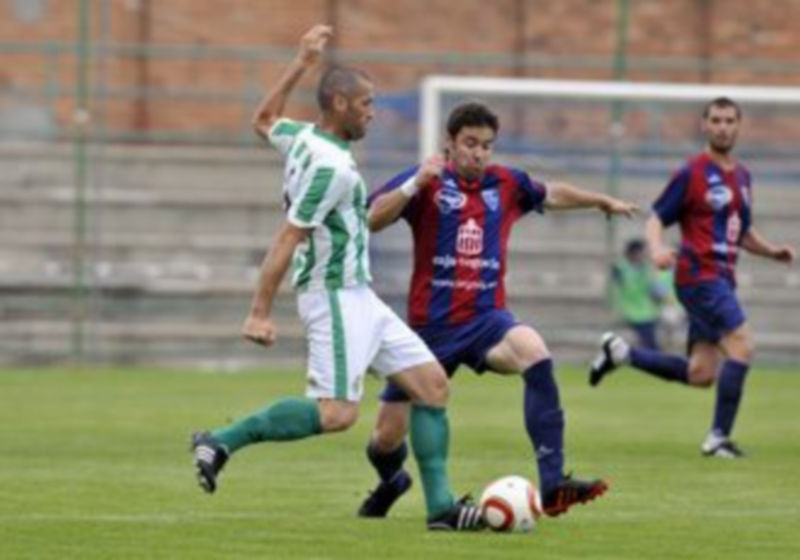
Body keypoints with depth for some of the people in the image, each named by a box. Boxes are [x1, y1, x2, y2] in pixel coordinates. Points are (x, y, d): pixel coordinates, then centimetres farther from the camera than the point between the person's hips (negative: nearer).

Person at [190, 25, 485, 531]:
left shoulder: (303, 138, 8)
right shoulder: (331, 166, -19)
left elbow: (264, 119, 31)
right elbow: (288, 239, -21)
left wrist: (302, 63, 30)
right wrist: (261, 312, -22)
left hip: (359, 298, 10)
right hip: (335, 296, -10)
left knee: (432, 384, 4)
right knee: (337, 413, -16)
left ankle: (441, 505, 1)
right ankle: (223, 441, -6)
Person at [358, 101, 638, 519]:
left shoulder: (506, 184, 7)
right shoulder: (428, 181, -5)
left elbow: (553, 195, 28)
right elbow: (373, 220, -18)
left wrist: (603, 201, 36)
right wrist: (414, 185, -31)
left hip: (485, 319, 2)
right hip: (431, 324, -2)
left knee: (534, 352, -33)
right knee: (388, 436, 3)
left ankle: (553, 485, -33)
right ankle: (392, 482, 44)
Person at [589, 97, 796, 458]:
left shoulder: (742, 177, 15)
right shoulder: (692, 173, -6)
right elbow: (656, 220, -6)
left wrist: (772, 251, 8)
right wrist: (657, 249, -26)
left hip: (721, 278, 8)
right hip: (699, 275, -8)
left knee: (700, 374, 6)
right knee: (742, 347, -18)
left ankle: (620, 353, 21)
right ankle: (718, 438, -10)